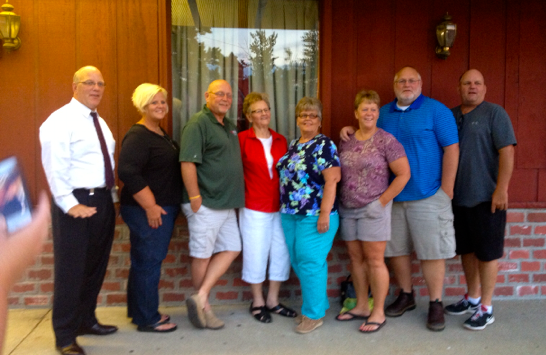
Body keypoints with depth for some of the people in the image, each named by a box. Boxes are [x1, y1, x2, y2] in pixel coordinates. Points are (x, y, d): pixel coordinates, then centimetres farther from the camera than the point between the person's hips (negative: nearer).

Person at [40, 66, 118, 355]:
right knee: (71, 269, -1)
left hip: (103, 200, 8)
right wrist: (70, 204, -22)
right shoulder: (61, 121, -10)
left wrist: (111, 192, 11)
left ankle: (86, 320, 32)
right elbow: (54, 167, -17)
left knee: (96, 266, 16)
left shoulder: (100, 122, 17)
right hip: (76, 203, -8)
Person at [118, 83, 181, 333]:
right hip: (147, 211, -10)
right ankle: (147, 319, 11)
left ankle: (141, 312, 30)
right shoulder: (138, 136, -16)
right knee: (148, 261, -2)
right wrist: (150, 205, -24)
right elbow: (128, 172, -26)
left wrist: (169, 205, 20)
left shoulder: (160, 134, 14)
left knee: (144, 261, 17)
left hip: (162, 209, 10)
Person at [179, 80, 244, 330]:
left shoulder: (230, 127, 16)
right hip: (205, 204, -9)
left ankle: (200, 297, 10)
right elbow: (187, 163, -19)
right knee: (202, 255, 3)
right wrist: (195, 198, -20)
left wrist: (235, 197, 18)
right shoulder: (198, 123, -11)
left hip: (226, 203, 9)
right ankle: (203, 307, 16)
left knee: (231, 249, 9)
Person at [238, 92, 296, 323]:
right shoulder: (242, 139, -7)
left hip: (279, 207, 5)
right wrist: (241, 196, -9)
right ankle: (257, 302, 26)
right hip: (254, 208, -5)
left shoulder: (280, 140, 7)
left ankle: (273, 300, 29)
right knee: (256, 254, 7)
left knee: (281, 254, 11)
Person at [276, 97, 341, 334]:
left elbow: (332, 180, -16)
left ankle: (314, 314, 12)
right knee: (298, 262, 13)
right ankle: (318, 304, 29)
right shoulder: (293, 145, 14)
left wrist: (325, 214, -21)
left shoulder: (324, 145, -9)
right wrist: (285, 209, 13)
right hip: (290, 215, 8)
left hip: (314, 216, -8)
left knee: (310, 263, -3)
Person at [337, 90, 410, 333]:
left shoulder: (386, 141, -6)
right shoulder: (346, 142, 9)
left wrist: (382, 201, -11)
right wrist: (338, 200, 7)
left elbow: (403, 174, -8)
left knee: (374, 260, -1)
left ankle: (378, 313, 12)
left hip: (372, 210, -5)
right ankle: (361, 307, 26)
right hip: (347, 210, 5)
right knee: (356, 258, 12)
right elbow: (338, 173, 18)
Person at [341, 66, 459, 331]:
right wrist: (350, 130, 3)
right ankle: (406, 296, 30)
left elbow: (451, 149, -7)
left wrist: (446, 188, -11)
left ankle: (435, 304, 15)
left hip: (427, 196, -5)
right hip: (391, 196, 5)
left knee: (431, 251, 0)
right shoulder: (384, 113, 12)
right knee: (395, 249, 12)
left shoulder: (436, 110, -3)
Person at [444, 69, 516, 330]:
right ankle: (473, 298, 31)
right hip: (458, 197, 5)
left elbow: (507, 151, -12)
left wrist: (501, 190, -19)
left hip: (486, 198, -5)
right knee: (466, 249, 15)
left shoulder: (494, 113, -5)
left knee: (487, 252, 3)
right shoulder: (450, 115, 10)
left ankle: (486, 309, 14)